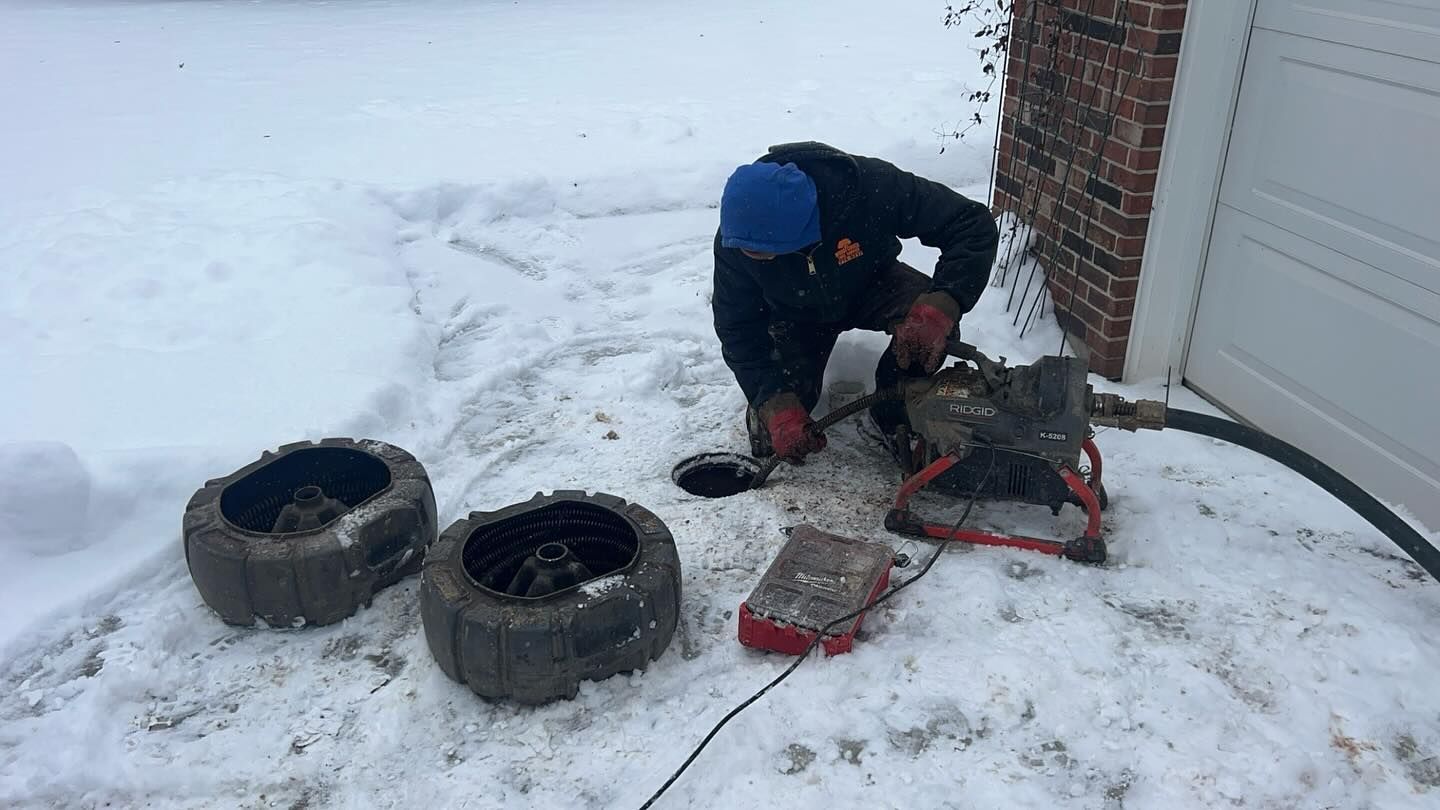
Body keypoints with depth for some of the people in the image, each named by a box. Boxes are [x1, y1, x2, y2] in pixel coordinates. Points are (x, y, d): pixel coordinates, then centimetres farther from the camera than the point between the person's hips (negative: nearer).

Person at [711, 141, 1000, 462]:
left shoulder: (869, 186, -39)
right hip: (797, 314, 1)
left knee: (932, 316, -34)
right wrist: (775, 405, -34)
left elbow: (973, 225, -35)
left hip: (870, 283, 0)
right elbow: (737, 329, -21)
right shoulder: (735, 242, -31)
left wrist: (941, 304, -51)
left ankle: (893, 415, -7)